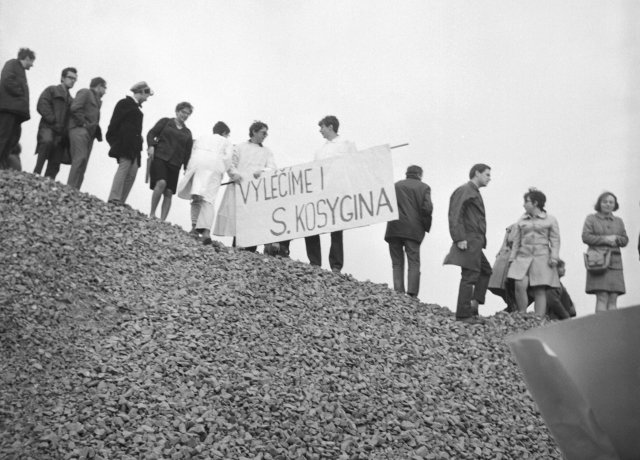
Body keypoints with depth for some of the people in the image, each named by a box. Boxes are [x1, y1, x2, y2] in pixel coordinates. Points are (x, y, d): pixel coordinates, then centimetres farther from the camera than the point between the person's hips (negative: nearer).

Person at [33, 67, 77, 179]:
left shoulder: (71, 100, 30)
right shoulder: (51, 90, 14)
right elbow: (42, 105, -1)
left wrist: (67, 131, 4)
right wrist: (53, 121, -11)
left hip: (61, 134, 5)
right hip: (48, 127, -5)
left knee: (55, 164, -6)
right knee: (47, 141, -36)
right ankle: (36, 173, -34)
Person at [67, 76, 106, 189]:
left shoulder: (96, 99, 27)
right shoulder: (85, 92, 2)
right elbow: (75, 108, -12)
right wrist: (83, 123, -13)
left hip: (89, 133, 9)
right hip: (79, 130, -9)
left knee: (83, 163, 1)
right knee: (80, 159, -20)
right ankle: (70, 188, -24)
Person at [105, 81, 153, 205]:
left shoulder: (136, 107, 23)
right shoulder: (125, 103, -1)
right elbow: (115, 123, -6)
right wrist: (114, 141, -12)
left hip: (134, 146, 8)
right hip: (125, 142, -8)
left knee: (132, 172, 1)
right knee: (124, 167, -16)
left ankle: (121, 201, -1)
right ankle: (114, 199, -18)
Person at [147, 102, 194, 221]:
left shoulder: (187, 133, 20)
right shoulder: (165, 122, 12)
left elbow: (188, 152, 17)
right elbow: (151, 133, 6)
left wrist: (186, 168, 7)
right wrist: (151, 145, -12)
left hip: (175, 164, 4)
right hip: (159, 157, -4)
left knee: (169, 193, -5)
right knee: (161, 183, -26)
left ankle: (162, 221, -6)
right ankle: (152, 214, -17)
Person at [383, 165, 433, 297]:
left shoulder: (395, 185, 12)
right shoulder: (423, 187, 5)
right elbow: (427, 208, -7)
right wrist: (426, 225, 7)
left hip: (394, 229, 2)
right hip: (413, 230, -2)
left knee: (397, 263, 9)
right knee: (414, 263, 1)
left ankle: (398, 293, 0)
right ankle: (412, 295, -12)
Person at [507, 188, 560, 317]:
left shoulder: (550, 220, 8)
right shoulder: (521, 221, 16)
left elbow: (555, 240, 4)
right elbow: (516, 241, 17)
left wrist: (554, 256, -8)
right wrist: (512, 258, 10)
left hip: (542, 257, -2)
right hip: (523, 257, 2)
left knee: (540, 290, -4)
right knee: (520, 285, -18)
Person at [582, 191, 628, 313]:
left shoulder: (618, 221, 21)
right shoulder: (591, 218, 9)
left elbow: (625, 240, 17)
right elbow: (585, 237, -3)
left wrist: (616, 238, -5)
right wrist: (605, 239, -10)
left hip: (615, 262, 4)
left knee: (613, 300, -2)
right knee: (602, 297, -14)